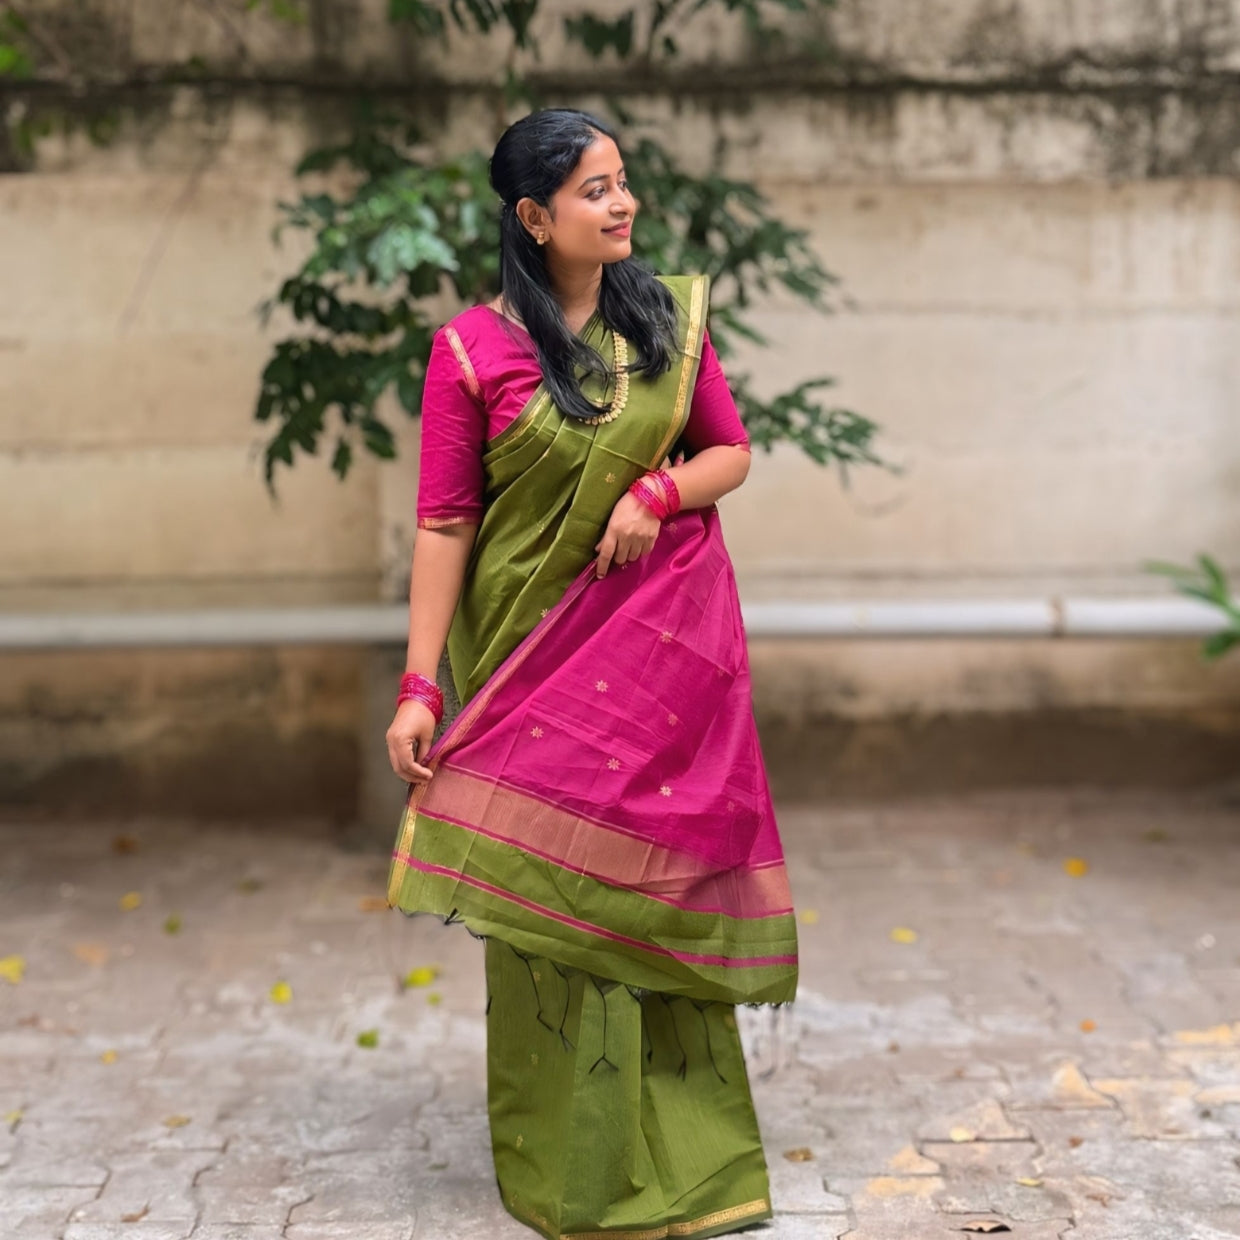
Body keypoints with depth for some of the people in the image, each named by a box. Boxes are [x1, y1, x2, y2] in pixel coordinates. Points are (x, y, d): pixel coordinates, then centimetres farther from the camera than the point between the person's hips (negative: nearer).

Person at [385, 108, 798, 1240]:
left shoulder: (671, 316, 4)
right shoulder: (473, 349, -6)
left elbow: (732, 452, 9)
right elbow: (446, 523, -7)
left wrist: (659, 491, -12)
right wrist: (420, 686, -12)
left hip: (667, 633, 2)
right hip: (539, 638, -2)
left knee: (654, 877, 7)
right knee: (554, 893, 2)